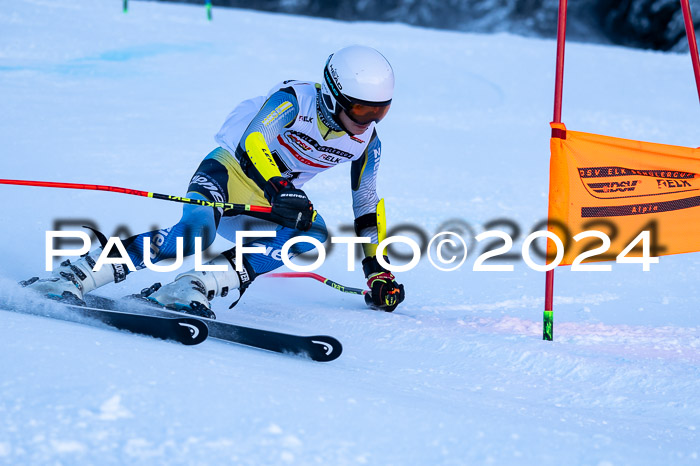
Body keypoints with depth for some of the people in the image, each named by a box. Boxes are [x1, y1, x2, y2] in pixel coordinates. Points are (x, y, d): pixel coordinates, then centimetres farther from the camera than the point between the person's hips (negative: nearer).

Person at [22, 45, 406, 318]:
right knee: (197, 230, -36)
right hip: (229, 170, -6)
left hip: (275, 198, 6)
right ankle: (70, 277, -36)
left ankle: (195, 285, -37)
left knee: (312, 237, -28)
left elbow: (367, 205, 12)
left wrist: (378, 268, 11)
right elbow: (252, 143, -31)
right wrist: (280, 191, -46)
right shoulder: (295, 99, -18)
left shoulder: (367, 143, -2)